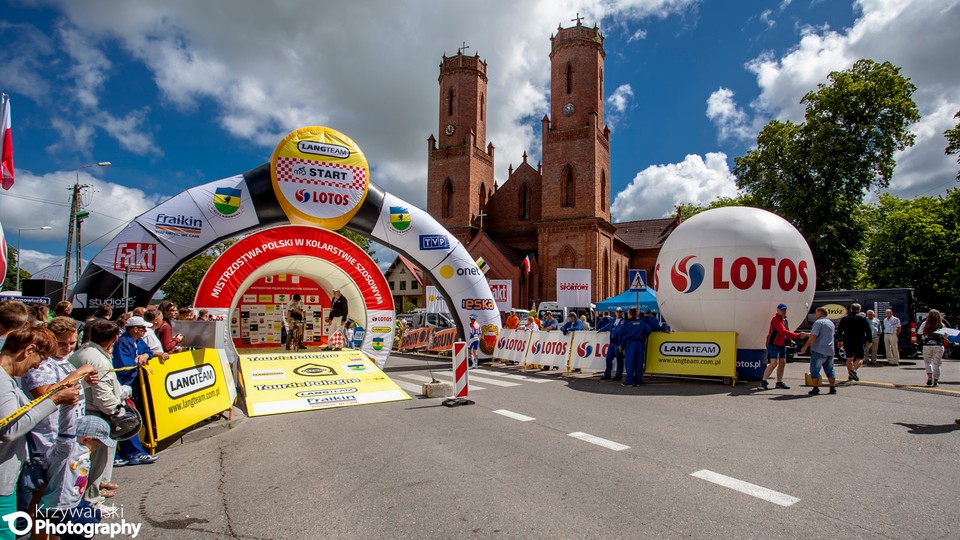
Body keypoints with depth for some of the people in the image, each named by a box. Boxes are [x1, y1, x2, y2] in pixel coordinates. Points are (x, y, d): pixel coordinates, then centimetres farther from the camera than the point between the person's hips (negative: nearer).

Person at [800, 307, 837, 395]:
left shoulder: (818, 322, -10)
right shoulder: (831, 323, 18)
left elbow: (813, 336, -19)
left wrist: (805, 346, -15)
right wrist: (806, 335, 28)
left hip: (819, 350, -8)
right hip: (830, 351, 8)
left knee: (815, 369, -3)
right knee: (830, 370, 15)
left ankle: (816, 388, -5)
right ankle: (833, 388, 17)